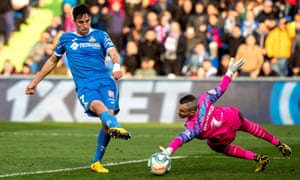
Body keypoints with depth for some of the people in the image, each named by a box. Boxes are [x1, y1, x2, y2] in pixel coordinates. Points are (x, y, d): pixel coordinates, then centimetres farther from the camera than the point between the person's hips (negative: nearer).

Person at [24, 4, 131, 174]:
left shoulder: (100, 35, 12)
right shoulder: (66, 38, 15)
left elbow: (113, 53, -5)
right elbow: (53, 61, 27)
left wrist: (117, 66, -29)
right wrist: (35, 82, 29)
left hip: (105, 81, 1)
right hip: (84, 85, -1)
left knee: (108, 115, -17)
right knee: (98, 105, -34)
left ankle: (97, 163, 1)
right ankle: (117, 127, -69)